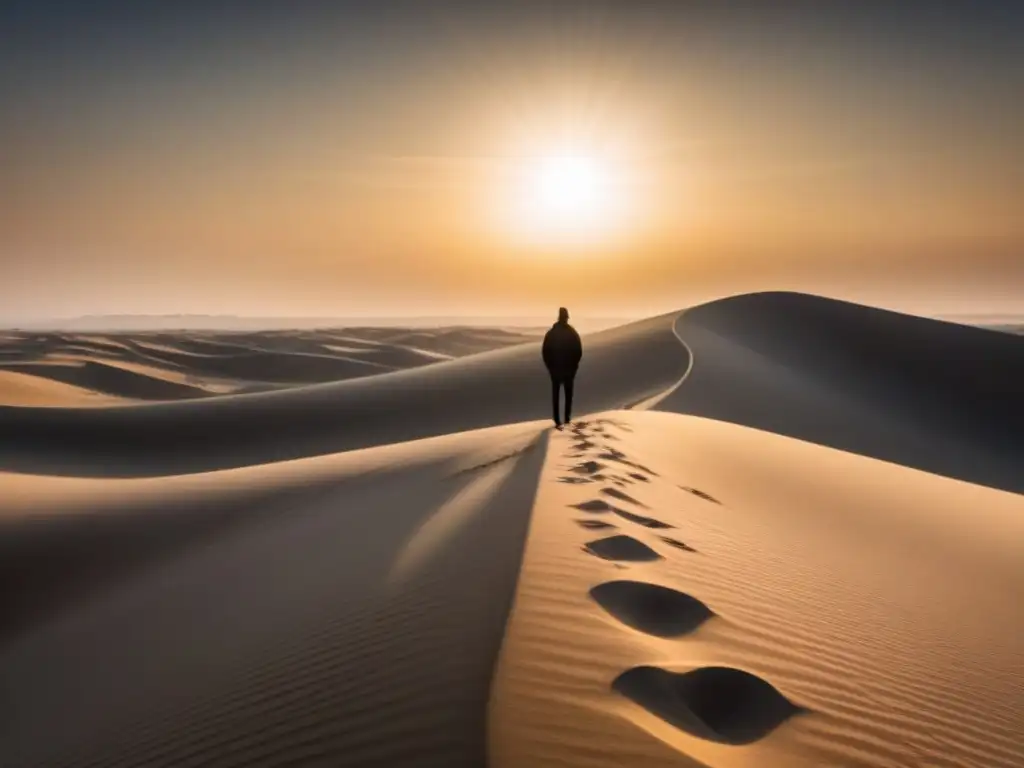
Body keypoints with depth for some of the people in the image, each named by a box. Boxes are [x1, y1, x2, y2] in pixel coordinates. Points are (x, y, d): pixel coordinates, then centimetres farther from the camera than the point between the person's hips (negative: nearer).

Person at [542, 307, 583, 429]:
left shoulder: (551, 333, -5)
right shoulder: (573, 333, -6)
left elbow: (545, 352, -4)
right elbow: (579, 352, -5)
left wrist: (549, 365, 8)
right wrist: (574, 365, 8)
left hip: (554, 368, 0)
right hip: (569, 369, 0)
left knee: (555, 395, 6)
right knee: (568, 394, 16)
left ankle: (557, 421, 2)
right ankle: (567, 418, 20)